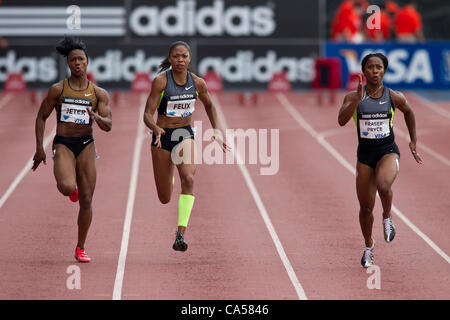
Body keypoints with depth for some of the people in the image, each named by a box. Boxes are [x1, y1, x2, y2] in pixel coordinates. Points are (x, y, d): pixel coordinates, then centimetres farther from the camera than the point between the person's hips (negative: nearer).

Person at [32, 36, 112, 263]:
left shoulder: (98, 94, 5)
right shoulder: (58, 90, 1)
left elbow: (108, 125, 1)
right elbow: (41, 117, 7)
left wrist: (96, 117, -22)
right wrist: (39, 148, 1)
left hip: (86, 144, 2)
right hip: (63, 144, -2)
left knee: (86, 200, 0)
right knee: (68, 188, -28)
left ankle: (80, 248, 14)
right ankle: (66, 184, 12)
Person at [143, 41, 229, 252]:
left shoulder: (197, 83, -3)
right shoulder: (160, 81, -13)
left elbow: (209, 105, 18)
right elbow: (147, 114, -16)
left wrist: (218, 130, 10)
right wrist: (156, 128, -36)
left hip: (185, 135, 1)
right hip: (162, 137, -1)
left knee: (188, 179, -27)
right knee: (165, 199, 8)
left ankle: (180, 234, -30)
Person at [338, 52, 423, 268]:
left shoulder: (394, 97, -4)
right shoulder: (353, 97, -6)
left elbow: (408, 112, 17)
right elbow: (342, 120, -21)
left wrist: (413, 142, 18)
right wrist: (358, 98, -30)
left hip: (388, 151, -2)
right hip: (365, 155, 2)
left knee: (383, 185, -35)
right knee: (366, 207, 8)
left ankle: (387, 217, -3)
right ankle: (369, 246, 34)